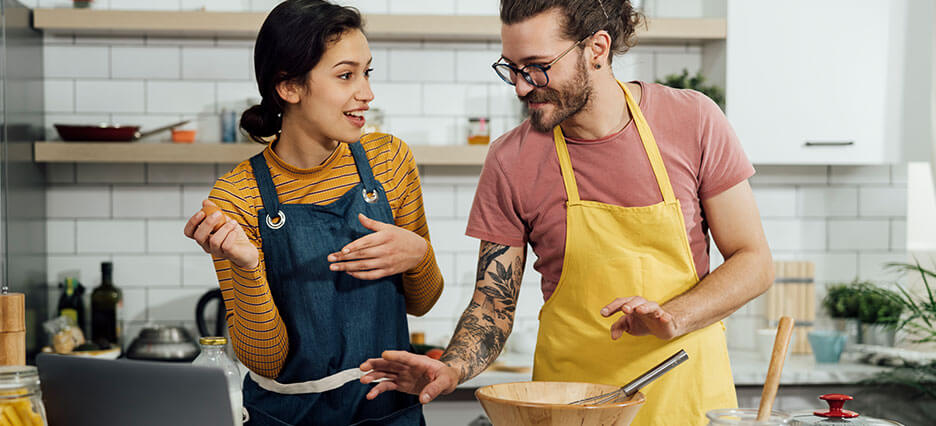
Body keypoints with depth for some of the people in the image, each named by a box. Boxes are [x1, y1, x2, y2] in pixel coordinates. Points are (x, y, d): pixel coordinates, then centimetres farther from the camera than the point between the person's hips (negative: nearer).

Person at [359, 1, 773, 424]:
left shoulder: (692, 120, -8)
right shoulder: (509, 162, -7)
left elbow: (753, 262, -3)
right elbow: (493, 305, -2)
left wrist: (674, 318, -19)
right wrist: (451, 369, -22)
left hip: (690, 391, 0)